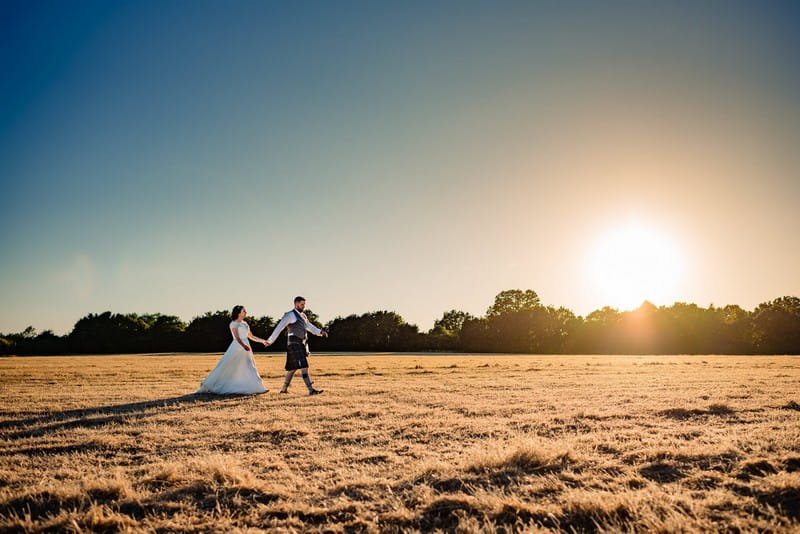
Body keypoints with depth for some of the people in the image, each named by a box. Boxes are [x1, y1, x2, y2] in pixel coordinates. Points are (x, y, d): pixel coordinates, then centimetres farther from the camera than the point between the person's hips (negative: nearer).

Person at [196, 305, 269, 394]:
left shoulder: (245, 323, 15)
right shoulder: (234, 323, -7)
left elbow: (251, 336, 23)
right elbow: (237, 337, -20)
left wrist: (262, 341, 18)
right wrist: (243, 345, -37)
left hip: (246, 348, 8)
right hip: (237, 347, -8)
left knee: (249, 368, 4)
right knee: (226, 367, -5)